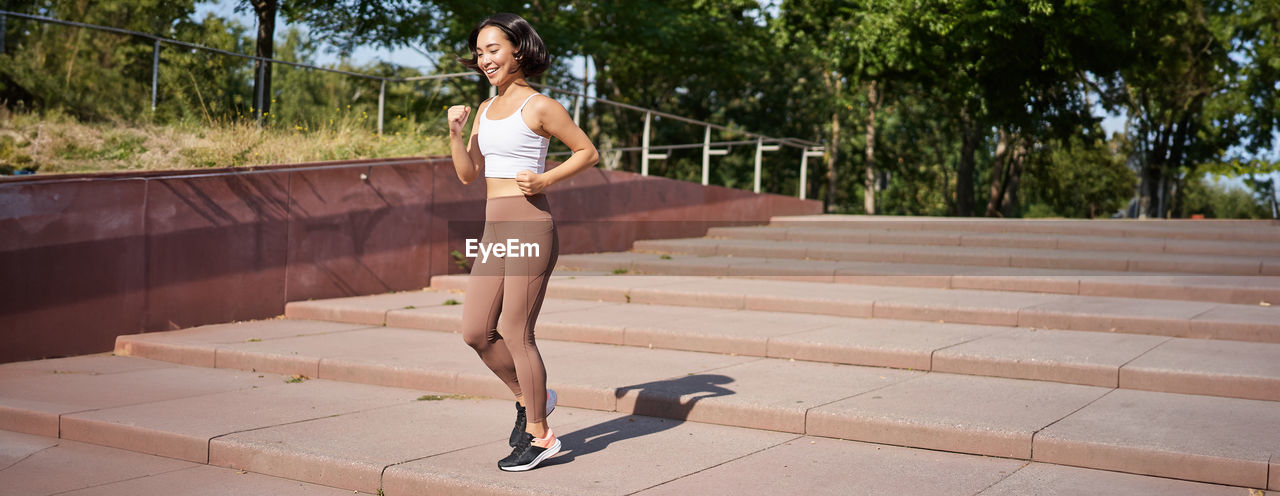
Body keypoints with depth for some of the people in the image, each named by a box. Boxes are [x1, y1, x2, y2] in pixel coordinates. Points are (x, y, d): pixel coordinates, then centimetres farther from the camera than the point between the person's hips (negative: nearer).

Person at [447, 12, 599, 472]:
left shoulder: (539, 106, -5)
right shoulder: (486, 108, 15)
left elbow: (588, 152, 0)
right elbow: (468, 174, 13)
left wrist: (544, 179, -12)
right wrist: (455, 133, -2)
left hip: (529, 224, -7)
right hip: (494, 228, 8)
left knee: (515, 333, -3)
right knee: (476, 331, 6)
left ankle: (539, 434, 11)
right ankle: (529, 397, 29)